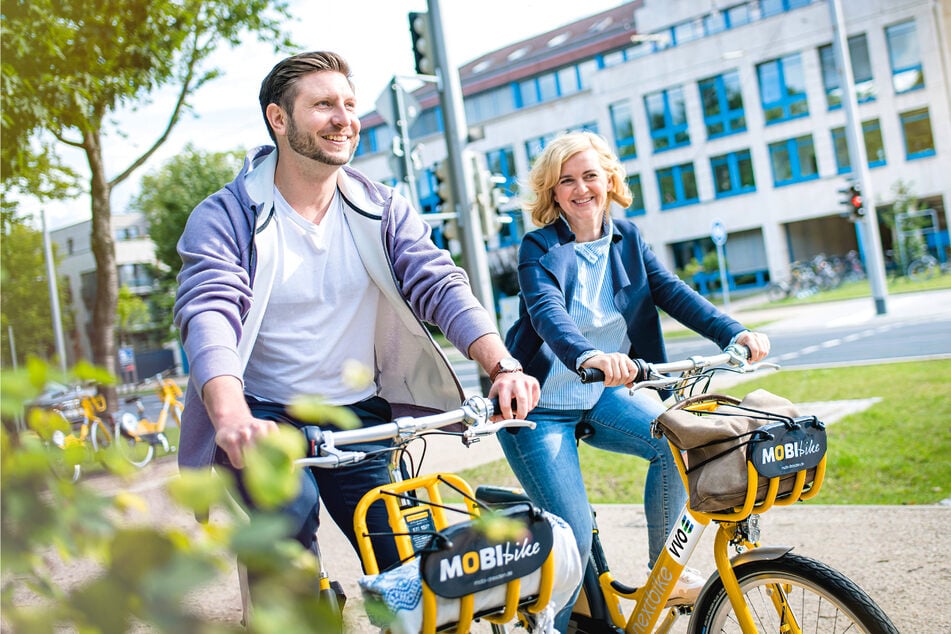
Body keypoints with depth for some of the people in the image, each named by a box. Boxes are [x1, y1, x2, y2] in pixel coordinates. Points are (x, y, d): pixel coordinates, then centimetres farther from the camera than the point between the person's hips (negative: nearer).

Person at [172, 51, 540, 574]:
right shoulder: (225, 217, -7)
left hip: (359, 415, 3)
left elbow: (441, 286, -9)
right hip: (264, 418, -3)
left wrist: (504, 366, -28)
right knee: (293, 511, -30)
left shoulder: (383, 210, 3)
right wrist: (233, 418, -44)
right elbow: (209, 316, -23)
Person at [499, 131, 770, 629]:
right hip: (539, 407, -4)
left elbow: (672, 292, -8)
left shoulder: (626, 238, 3)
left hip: (600, 397, 5)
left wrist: (733, 334, -25)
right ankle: (553, 622, 14)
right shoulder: (540, 247, -12)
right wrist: (588, 356, -52)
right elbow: (547, 311, -31)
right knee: (575, 536, -10)